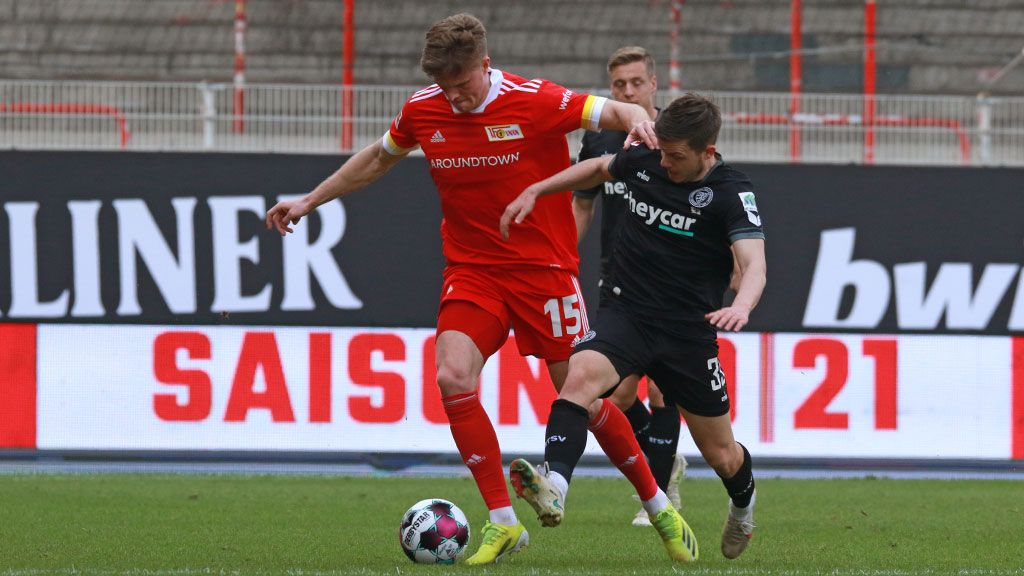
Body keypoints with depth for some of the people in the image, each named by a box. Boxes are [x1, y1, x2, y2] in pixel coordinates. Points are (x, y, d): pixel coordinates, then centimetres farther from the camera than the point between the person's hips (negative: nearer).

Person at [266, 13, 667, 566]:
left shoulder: (535, 101, -13)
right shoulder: (423, 111, 0)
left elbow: (614, 111, -11)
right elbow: (377, 158, 19)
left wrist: (638, 122, -35)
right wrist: (308, 200, 21)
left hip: (545, 267, -3)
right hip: (471, 270, 3)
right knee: (453, 377, -20)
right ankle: (502, 523, -11)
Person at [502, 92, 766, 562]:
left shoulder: (731, 193, -13)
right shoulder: (643, 161, 0)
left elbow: (754, 264, -26)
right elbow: (599, 169, 24)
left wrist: (741, 306, -47)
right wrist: (535, 191, 16)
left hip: (688, 332, -2)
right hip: (626, 313, 2)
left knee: (720, 453, 11)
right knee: (581, 374, -32)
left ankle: (743, 504, 47)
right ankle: (553, 485, -50)